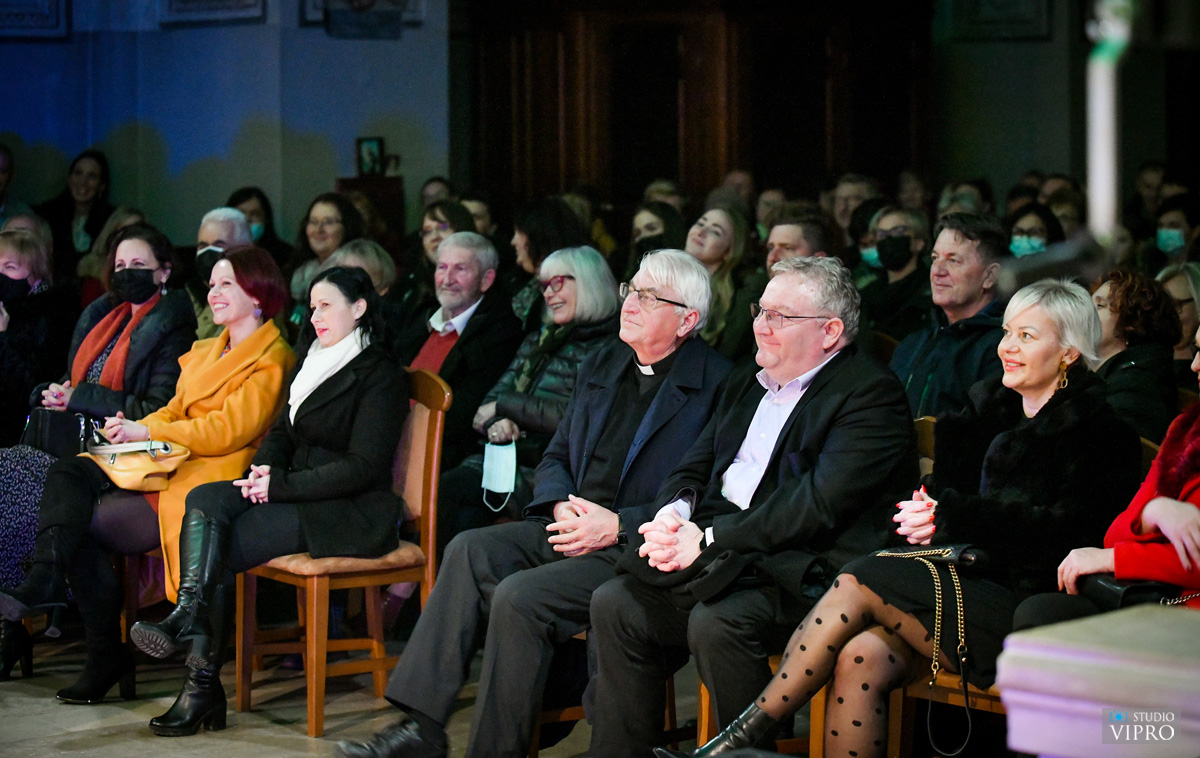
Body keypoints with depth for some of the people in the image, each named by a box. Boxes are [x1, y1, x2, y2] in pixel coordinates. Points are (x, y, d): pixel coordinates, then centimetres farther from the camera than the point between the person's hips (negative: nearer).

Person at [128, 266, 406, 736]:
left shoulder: (380, 375, -7)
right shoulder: (311, 362, 20)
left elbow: (363, 467, -15)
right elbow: (282, 430, 21)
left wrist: (282, 486, -18)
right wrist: (266, 469, -3)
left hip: (352, 513, -8)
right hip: (297, 494, 8)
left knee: (224, 546, -24)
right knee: (206, 501, -21)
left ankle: (204, 684, -23)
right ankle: (189, 616, -34)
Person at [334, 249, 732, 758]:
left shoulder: (715, 386, -7)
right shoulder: (601, 365, 17)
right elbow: (556, 457, 21)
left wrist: (618, 525, -16)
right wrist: (561, 507, -1)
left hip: (635, 547, -7)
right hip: (572, 527, 7)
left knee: (518, 597, -26)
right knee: (470, 550, -17)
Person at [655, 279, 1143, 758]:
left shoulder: (1094, 429, -1)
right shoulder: (987, 406, 21)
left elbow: (1058, 532, -13)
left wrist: (948, 517, -15)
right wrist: (928, 513, -4)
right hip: (964, 582, 6)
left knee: (861, 581, -23)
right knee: (861, 658, -24)